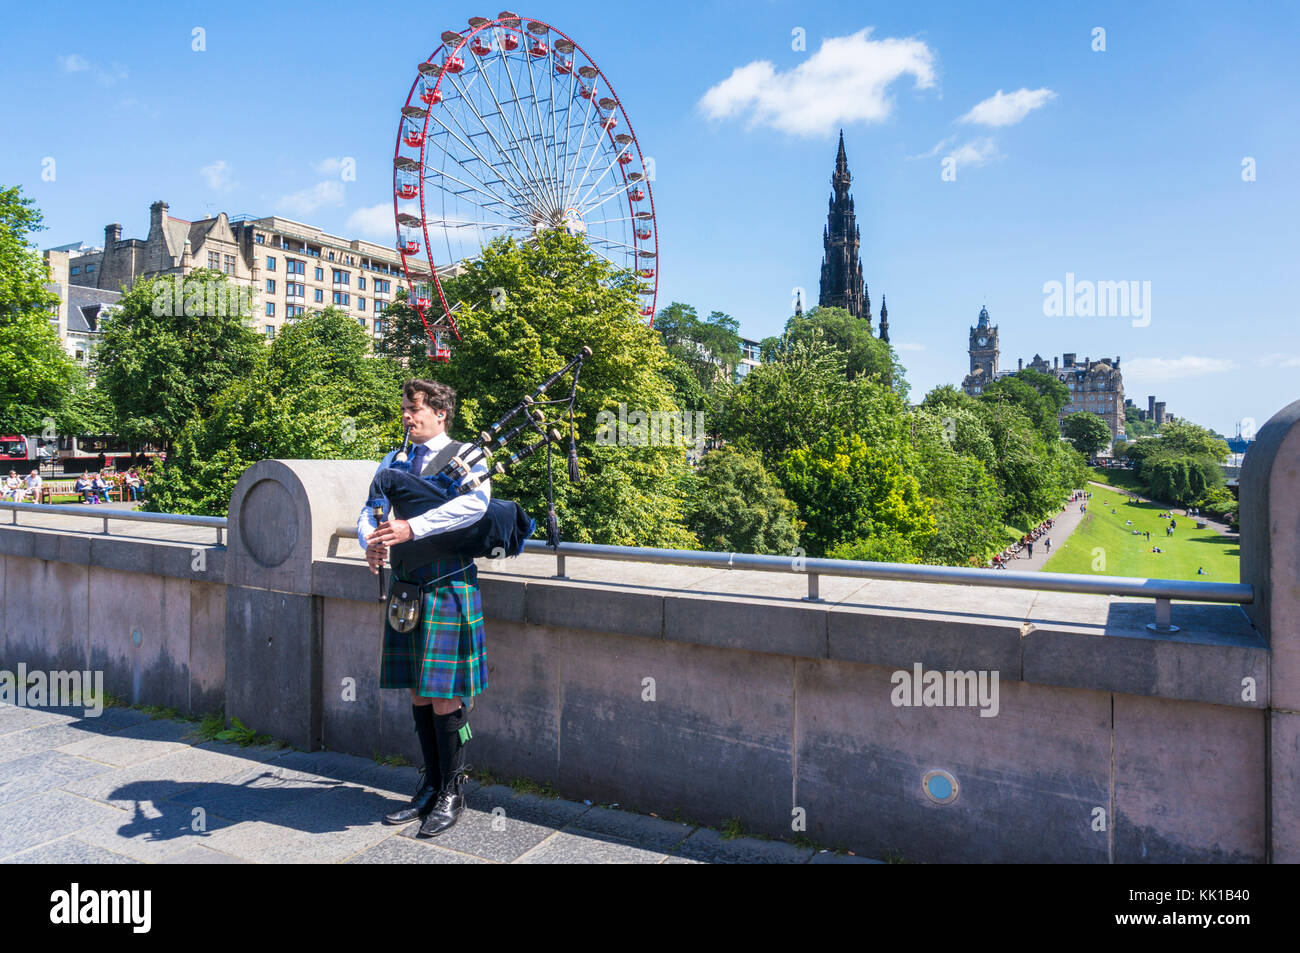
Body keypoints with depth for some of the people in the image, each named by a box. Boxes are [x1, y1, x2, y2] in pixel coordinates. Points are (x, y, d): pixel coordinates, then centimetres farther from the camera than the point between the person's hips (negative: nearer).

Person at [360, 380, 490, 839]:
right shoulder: (395, 461, 15)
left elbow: (475, 503, -23)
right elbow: (370, 509, 7)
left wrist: (412, 527, -31)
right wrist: (371, 541, -16)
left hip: (447, 589, -6)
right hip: (405, 588, 6)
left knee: (444, 697, -1)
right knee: (418, 693, 14)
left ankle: (452, 793, 17)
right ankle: (430, 787, 30)